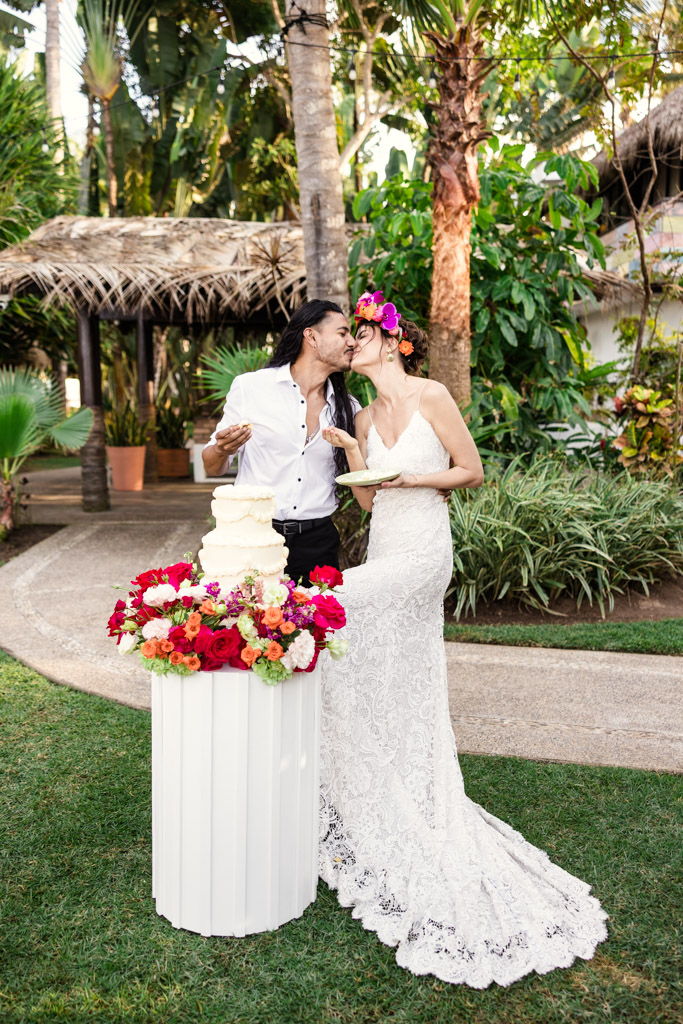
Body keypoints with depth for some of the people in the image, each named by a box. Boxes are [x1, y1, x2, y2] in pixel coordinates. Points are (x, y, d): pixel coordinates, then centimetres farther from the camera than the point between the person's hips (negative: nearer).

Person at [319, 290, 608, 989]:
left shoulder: (431, 396, -6)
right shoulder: (366, 416, 14)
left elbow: (472, 471, -3)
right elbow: (368, 497, 12)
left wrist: (410, 477, -13)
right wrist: (350, 452, -2)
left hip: (421, 554, -6)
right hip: (384, 553, 7)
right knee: (404, 706, 10)